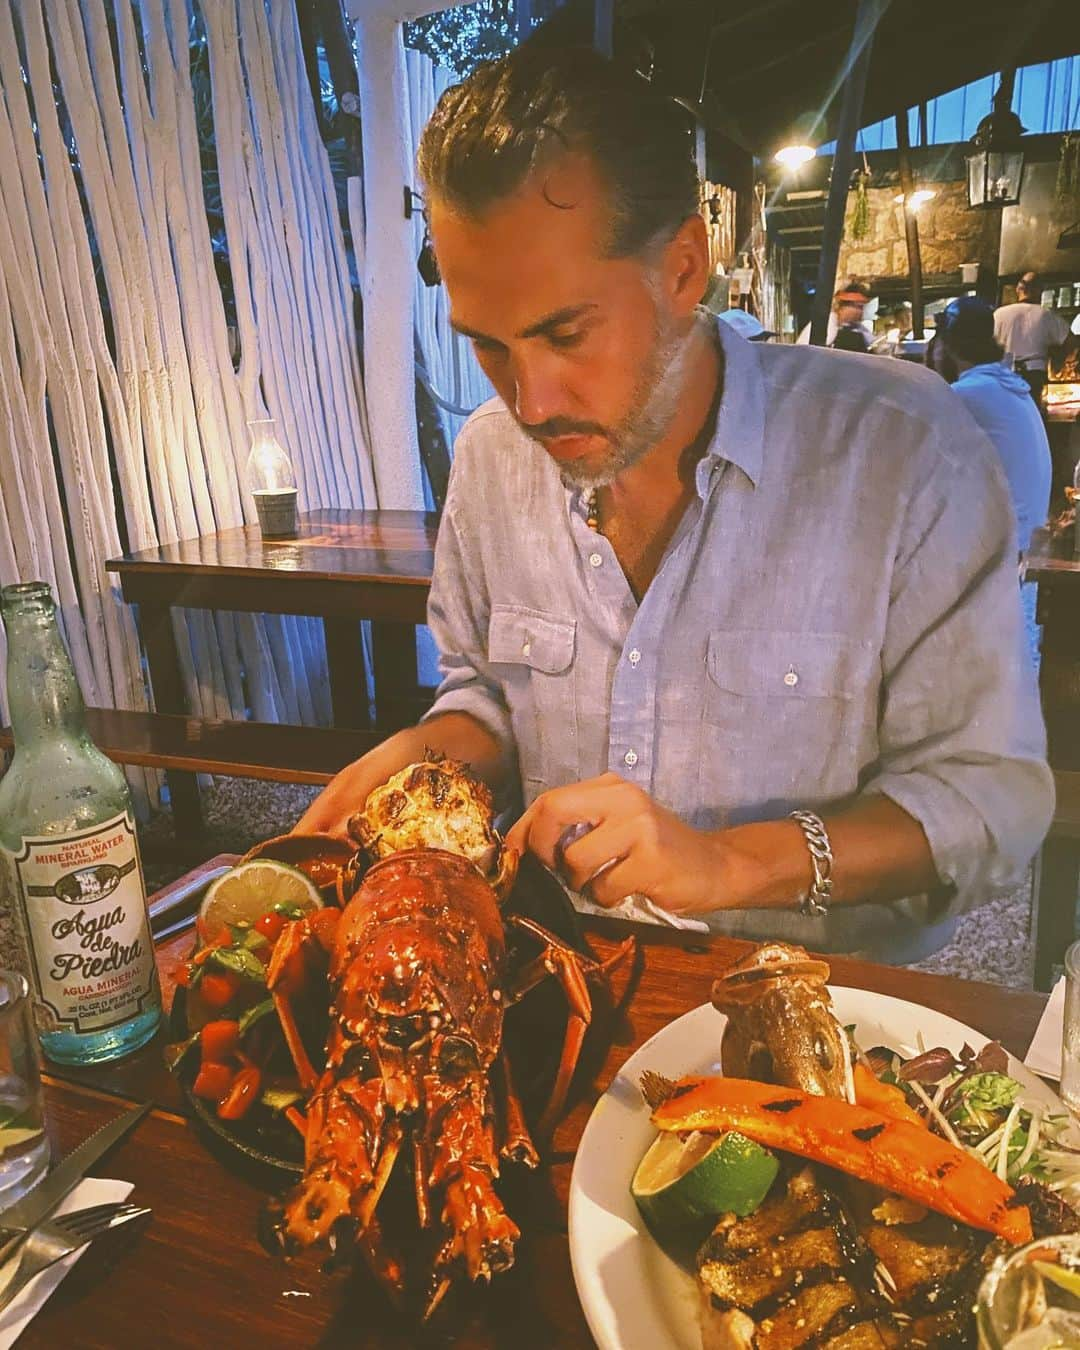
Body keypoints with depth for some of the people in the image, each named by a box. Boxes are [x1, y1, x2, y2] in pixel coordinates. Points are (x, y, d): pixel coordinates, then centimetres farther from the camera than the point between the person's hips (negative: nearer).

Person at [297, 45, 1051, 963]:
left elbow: (995, 789, -14)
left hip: (812, 992, -1)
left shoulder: (904, 449, -16)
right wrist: (428, 752, -10)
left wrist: (727, 862, -27)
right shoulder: (491, 456, -1)